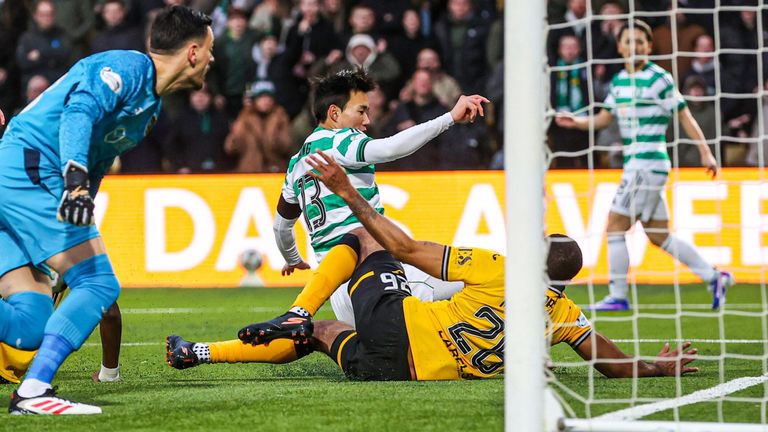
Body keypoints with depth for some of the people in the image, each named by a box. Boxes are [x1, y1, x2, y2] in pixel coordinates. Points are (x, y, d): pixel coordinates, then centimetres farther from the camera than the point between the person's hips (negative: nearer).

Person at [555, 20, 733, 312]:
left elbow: (684, 115, -6)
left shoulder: (659, 79, -8)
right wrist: (577, 122, 1)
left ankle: (617, 296, -2)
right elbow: (604, 118, 20)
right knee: (658, 236, 10)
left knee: (615, 225, -8)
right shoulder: (619, 81, 14)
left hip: (649, 164, -8)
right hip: (635, 165, 8)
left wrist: (705, 152, -8)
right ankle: (714, 278, 15)